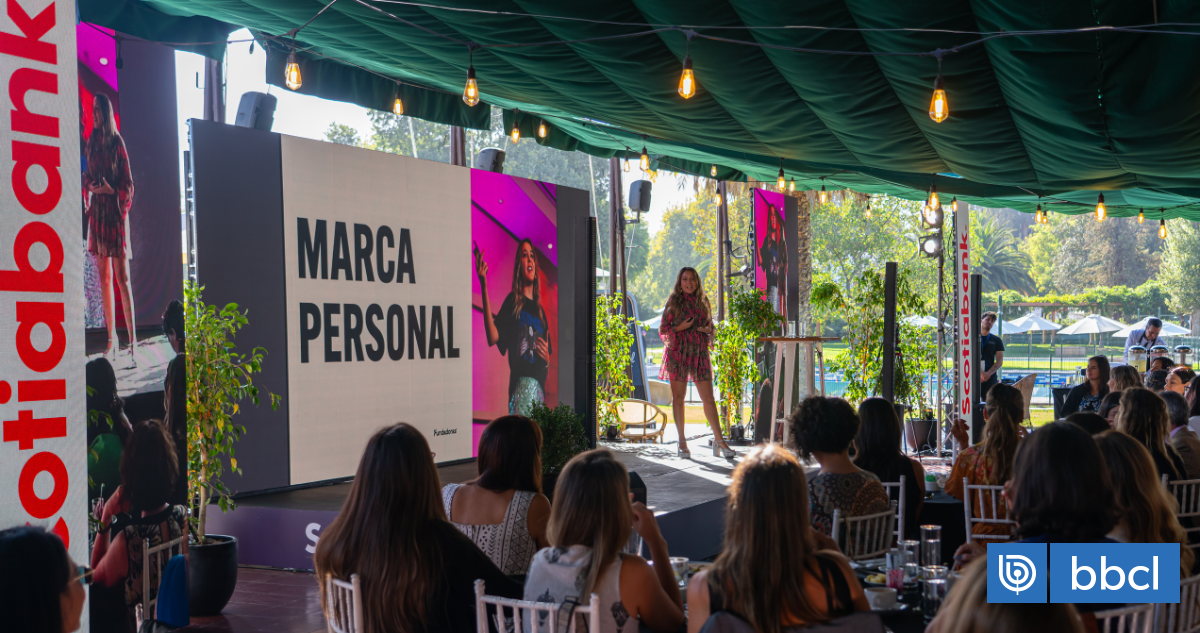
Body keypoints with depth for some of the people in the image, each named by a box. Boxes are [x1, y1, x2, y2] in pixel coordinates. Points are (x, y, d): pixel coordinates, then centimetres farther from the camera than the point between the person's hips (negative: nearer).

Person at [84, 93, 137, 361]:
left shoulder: (117, 142, -4)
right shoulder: (91, 143, 12)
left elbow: (128, 184, -4)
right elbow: (87, 177, 19)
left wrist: (111, 190, -19)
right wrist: (91, 186, -1)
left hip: (114, 213, -6)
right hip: (96, 211, 6)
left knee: (121, 277, -8)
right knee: (103, 278, 7)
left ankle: (132, 337, -7)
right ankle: (111, 336, 13)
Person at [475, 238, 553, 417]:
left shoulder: (540, 311, 20)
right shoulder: (513, 302, 5)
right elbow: (492, 337, -13)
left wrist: (547, 359, 0)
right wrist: (484, 288, -16)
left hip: (540, 390, 5)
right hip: (520, 386, -5)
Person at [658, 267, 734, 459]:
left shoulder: (703, 301, 13)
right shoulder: (674, 301, 4)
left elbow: (710, 326, 21)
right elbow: (663, 329, 3)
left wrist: (709, 329, -1)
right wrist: (680, 327, -14)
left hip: (699, 353, 2)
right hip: (678, 353, -2)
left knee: (708, 398, -2)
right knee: (678, 397, 1)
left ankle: (719, 440, 0)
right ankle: (682, 442, 8)